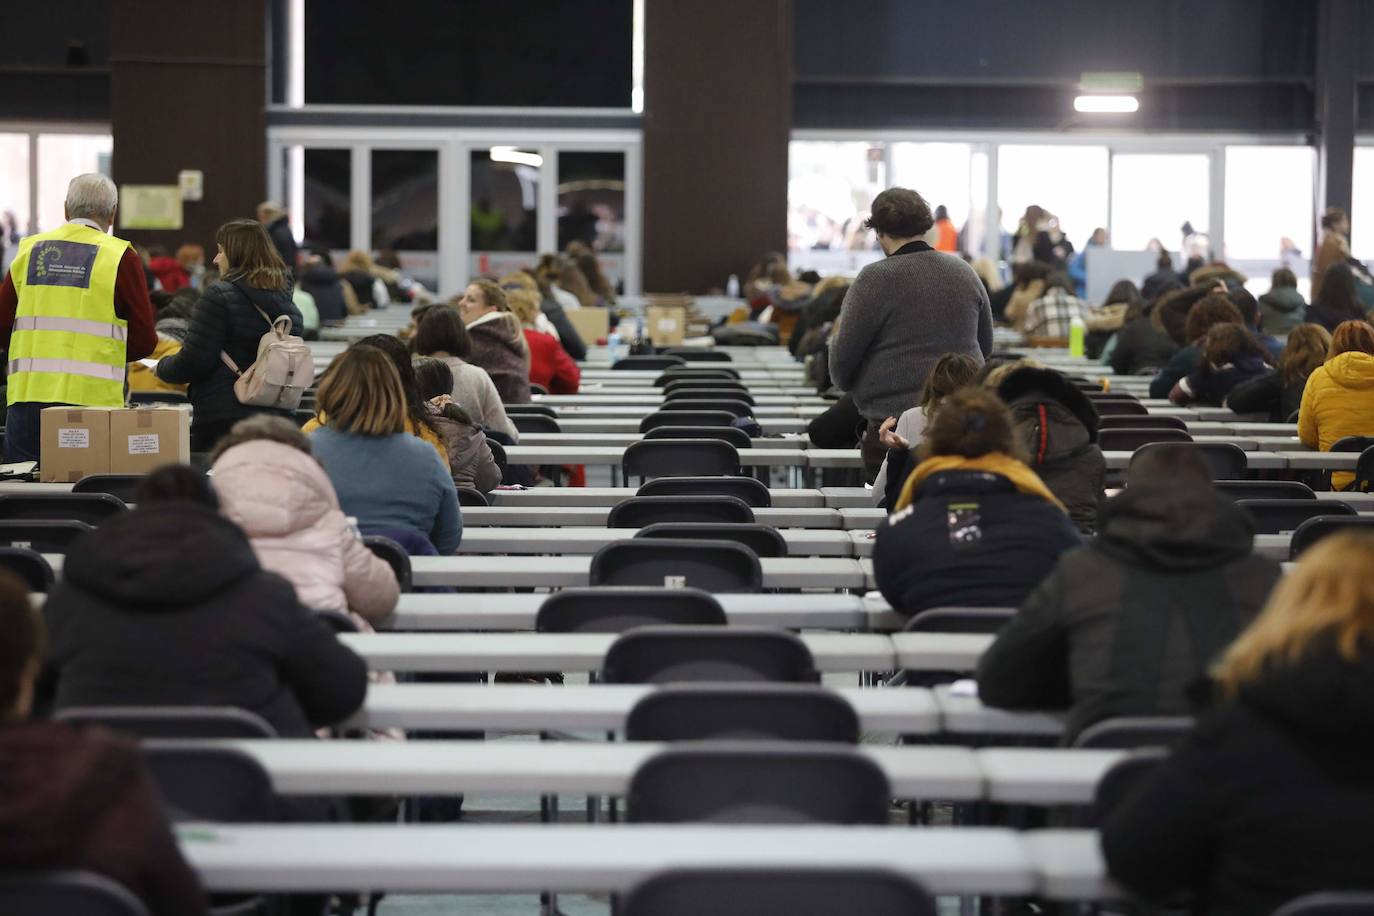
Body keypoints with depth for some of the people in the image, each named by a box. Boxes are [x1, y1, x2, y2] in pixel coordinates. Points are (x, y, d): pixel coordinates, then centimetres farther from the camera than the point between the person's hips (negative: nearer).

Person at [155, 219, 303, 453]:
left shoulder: (220, 295, -9)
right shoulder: (287, 302, 9)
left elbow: (194, 361, -11)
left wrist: (162, 367, 7)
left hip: (222, 418, -6)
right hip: (276, 418, 6)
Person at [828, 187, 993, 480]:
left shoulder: (876, 279, -9)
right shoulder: (964, 272, 9)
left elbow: (843, 355, -4)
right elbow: (986, 344, 19)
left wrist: (846, 383, 17)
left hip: (894, 415, -5)